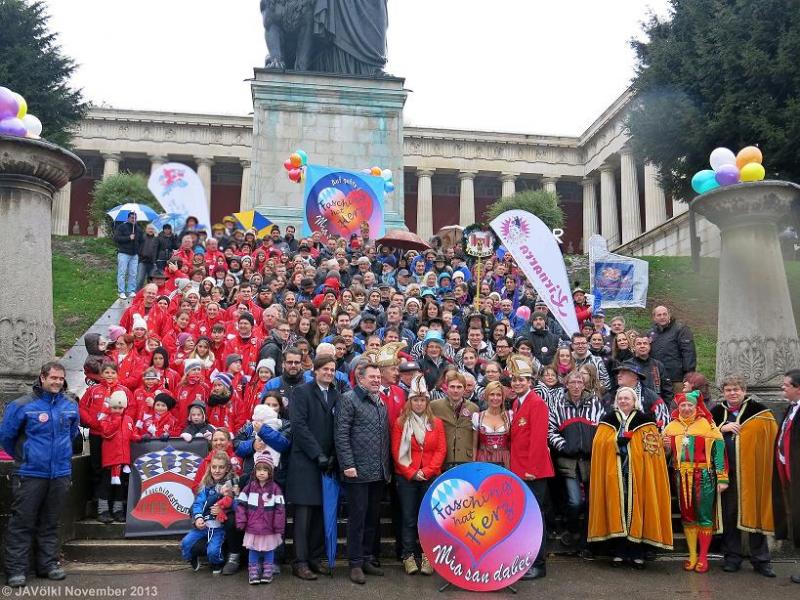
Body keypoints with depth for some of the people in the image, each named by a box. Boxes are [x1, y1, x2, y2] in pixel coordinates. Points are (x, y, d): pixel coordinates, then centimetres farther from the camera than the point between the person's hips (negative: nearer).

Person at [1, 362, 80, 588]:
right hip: (30, 475, -4)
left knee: (50, 523, 14)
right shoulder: (22, 405, -9)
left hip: (60, 474, 4)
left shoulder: (70, 406, 4)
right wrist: (23, 458, 8)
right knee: (22, 522, 1)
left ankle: (48, 563, 23)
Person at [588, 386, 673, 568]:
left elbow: (653, 446, -1)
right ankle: (618, 552, 11)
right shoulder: (608, 420, 9)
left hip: (637, 474, -1)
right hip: (614, 474, 1)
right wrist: (618, 440, -12)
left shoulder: (645, 420, 4)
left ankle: (637, 553, 9)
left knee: (636, 510, 0)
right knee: (616, 510, 3)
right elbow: (600, 443, 2)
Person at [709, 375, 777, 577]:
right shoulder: (717, 412, 8)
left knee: (755, 514, 2)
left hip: (752, 472, -3)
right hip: (727, 473, 3)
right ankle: (732, 558, 19)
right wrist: (722, 428, -9)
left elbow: (772, 439, -4)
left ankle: (761, 560, 14)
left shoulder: (757, 409, -3)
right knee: (729, 515, 8)